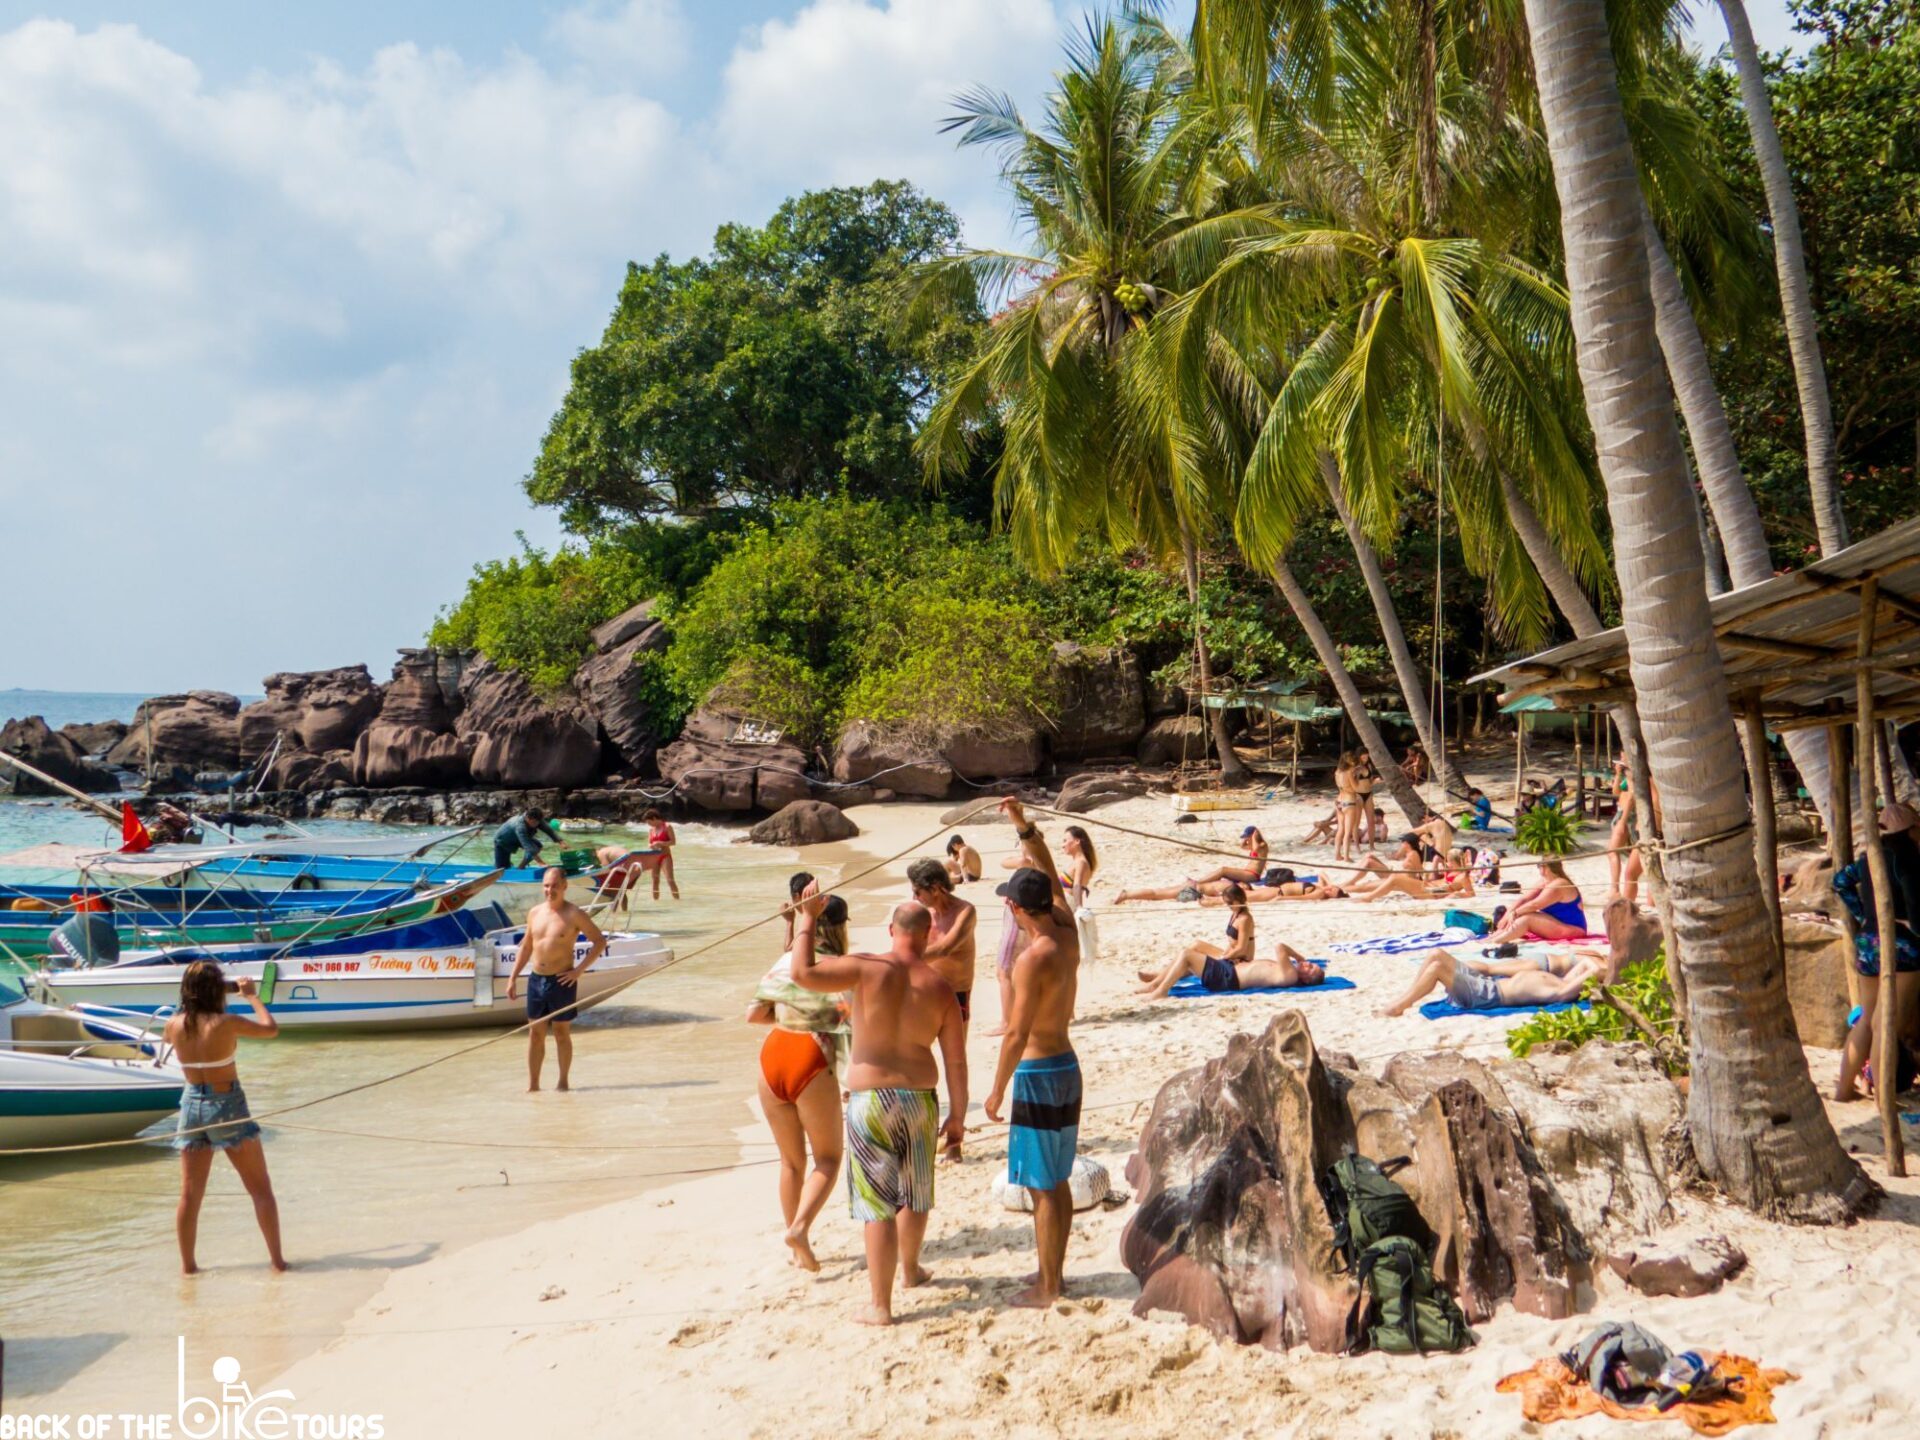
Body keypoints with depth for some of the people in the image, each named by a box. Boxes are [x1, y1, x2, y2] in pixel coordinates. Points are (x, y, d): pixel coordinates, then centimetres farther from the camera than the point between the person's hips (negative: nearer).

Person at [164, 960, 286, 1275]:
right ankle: (276, 1259, 9)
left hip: (192, 1105, 4)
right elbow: (271, 1029, -9)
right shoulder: (226, 1023, -20)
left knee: (190, 1193, 11)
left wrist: (190, 1003, 18)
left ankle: (187, 1264, 14)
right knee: (260, 1189, 7)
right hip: (227, 1107, -4)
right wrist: (252, 996, 2)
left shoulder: (175, 1025, -6)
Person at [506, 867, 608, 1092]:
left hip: (561, 981, -5)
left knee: (562, 1033, 4)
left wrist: (579, 970, -13)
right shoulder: (535, 913, 8)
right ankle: (533, 1084, 14)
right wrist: (513, 977, 12)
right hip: (536, 980, 5)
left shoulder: (574, 914, -8)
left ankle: (563, 1082, 14)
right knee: (535, 1033, 8)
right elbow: (526, 946, 17)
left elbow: (600, 942, -8)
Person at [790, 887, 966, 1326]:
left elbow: (803, 973, -20)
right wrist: (958, 1114, 10)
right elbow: (956, 1061, 0)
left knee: (877, 1205, 1)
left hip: (870, 1099, -3)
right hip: (920, 1097, 3)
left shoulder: (868, 968, -13)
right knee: (915, 1193, 24)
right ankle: (910, 1269, 46)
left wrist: (807, 919, -8)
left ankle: (880, 1306, 5)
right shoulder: (940, 988, -3)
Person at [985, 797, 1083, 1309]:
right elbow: (1049, 874, 14)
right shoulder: (1068, 936, 1)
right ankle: (1052, 1272, 28)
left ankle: (1048, 1288, 8)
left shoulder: (1032, 959, -22)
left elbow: (1017, 1034, -22)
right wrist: (1023, 826, 11)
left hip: (1038, 1073, -9)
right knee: (1058, 1181, 17)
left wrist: (997, 1091, -13)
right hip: (1067, 1064, 9)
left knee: (1044, 1187, 0)